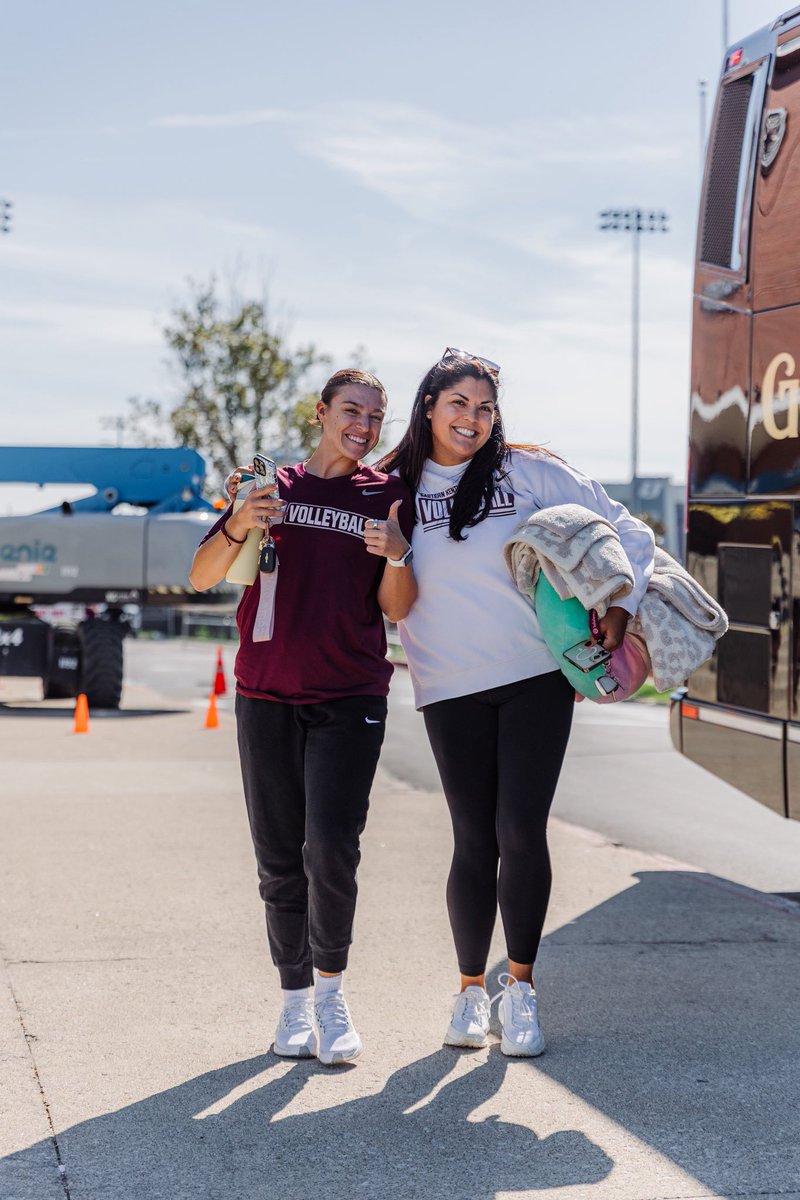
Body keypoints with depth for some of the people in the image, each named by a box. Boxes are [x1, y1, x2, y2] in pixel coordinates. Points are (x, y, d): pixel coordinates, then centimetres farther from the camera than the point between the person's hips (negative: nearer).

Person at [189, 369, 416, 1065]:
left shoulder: (389, 497, 7)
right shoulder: (273, 487, 10)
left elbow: (397, 610, 3)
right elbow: (201, 577, 3)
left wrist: (397, 556, -17)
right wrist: (237, 528, -16)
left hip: (351, 698, -1)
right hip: (267, 695, 2)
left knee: (332, 850, -14)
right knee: (280, 860, 4)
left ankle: (331, 988, 6)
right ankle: (296, 999, 16)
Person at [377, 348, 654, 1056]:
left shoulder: (529, 473, 2)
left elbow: (627, 533, 6)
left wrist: (617, 613, -3)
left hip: (538, 678, -1)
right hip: (450, 689, 1)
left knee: (521, 832, -6)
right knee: (475, 841, 1)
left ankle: (520, 988, 11)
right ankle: (471, 989, 19)